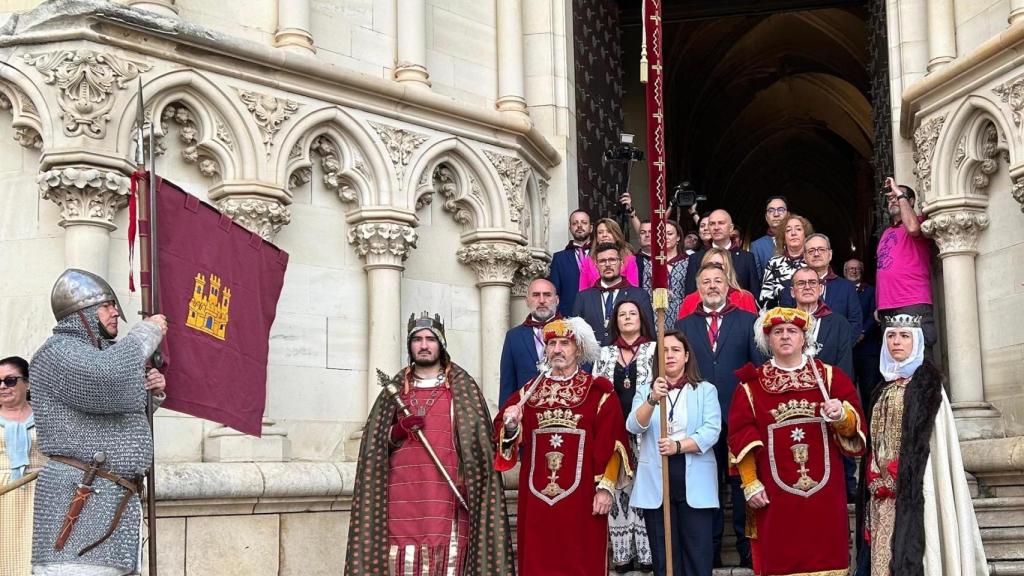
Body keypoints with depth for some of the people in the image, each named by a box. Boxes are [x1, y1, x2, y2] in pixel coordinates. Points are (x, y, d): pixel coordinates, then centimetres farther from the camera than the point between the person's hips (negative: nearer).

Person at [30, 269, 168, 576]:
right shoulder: (58, 352, -5)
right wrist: (146, 333, -11)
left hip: (114, 502, 9)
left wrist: (153, 392, 12)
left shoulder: (99, 356, 23)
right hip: (77, 500, -9)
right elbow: (108, 381, -25)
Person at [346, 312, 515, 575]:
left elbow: (478, 442, 4)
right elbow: (374, 445, 14)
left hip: (446, 499, -2)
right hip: (402, 500, 2)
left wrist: (469, 486, -6)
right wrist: (398, 432, -6)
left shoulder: (462, 388, 9)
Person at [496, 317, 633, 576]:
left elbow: (611, 443, -4)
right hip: (536, 497, 3)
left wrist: (606, 487, -10)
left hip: (581, 499, -3)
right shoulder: (529, 392, 11)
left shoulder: (599, 392, 0)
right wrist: (511, 426, -13)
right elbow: (502, 432, 8)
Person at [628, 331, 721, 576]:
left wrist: (678, 445, -21)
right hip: (656, 482, 1)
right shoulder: (645, 391, 10)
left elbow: (711, 431, -6)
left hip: (695, 482, -1)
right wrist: (653, 400, -26)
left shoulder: (706, 390, 7)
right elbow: (634, 426, -8)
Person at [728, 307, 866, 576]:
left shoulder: (830, 376, 9)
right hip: (775, 499, -1)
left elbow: (855, 426, 3)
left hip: (824, 495, 1)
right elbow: (740, 438, 1)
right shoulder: (752, 386, 6)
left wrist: (842, 415, -19)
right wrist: (749, 484, -6)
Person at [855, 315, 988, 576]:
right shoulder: (884, 388, 18)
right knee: (884, 554, 2)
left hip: (913, 484, -6)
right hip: (884, 486, 6)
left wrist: (899, 476, -16)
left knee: (910, 547, -12)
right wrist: (875, 477, 5)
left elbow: (931, 440, -9)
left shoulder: (927, 383, -1)